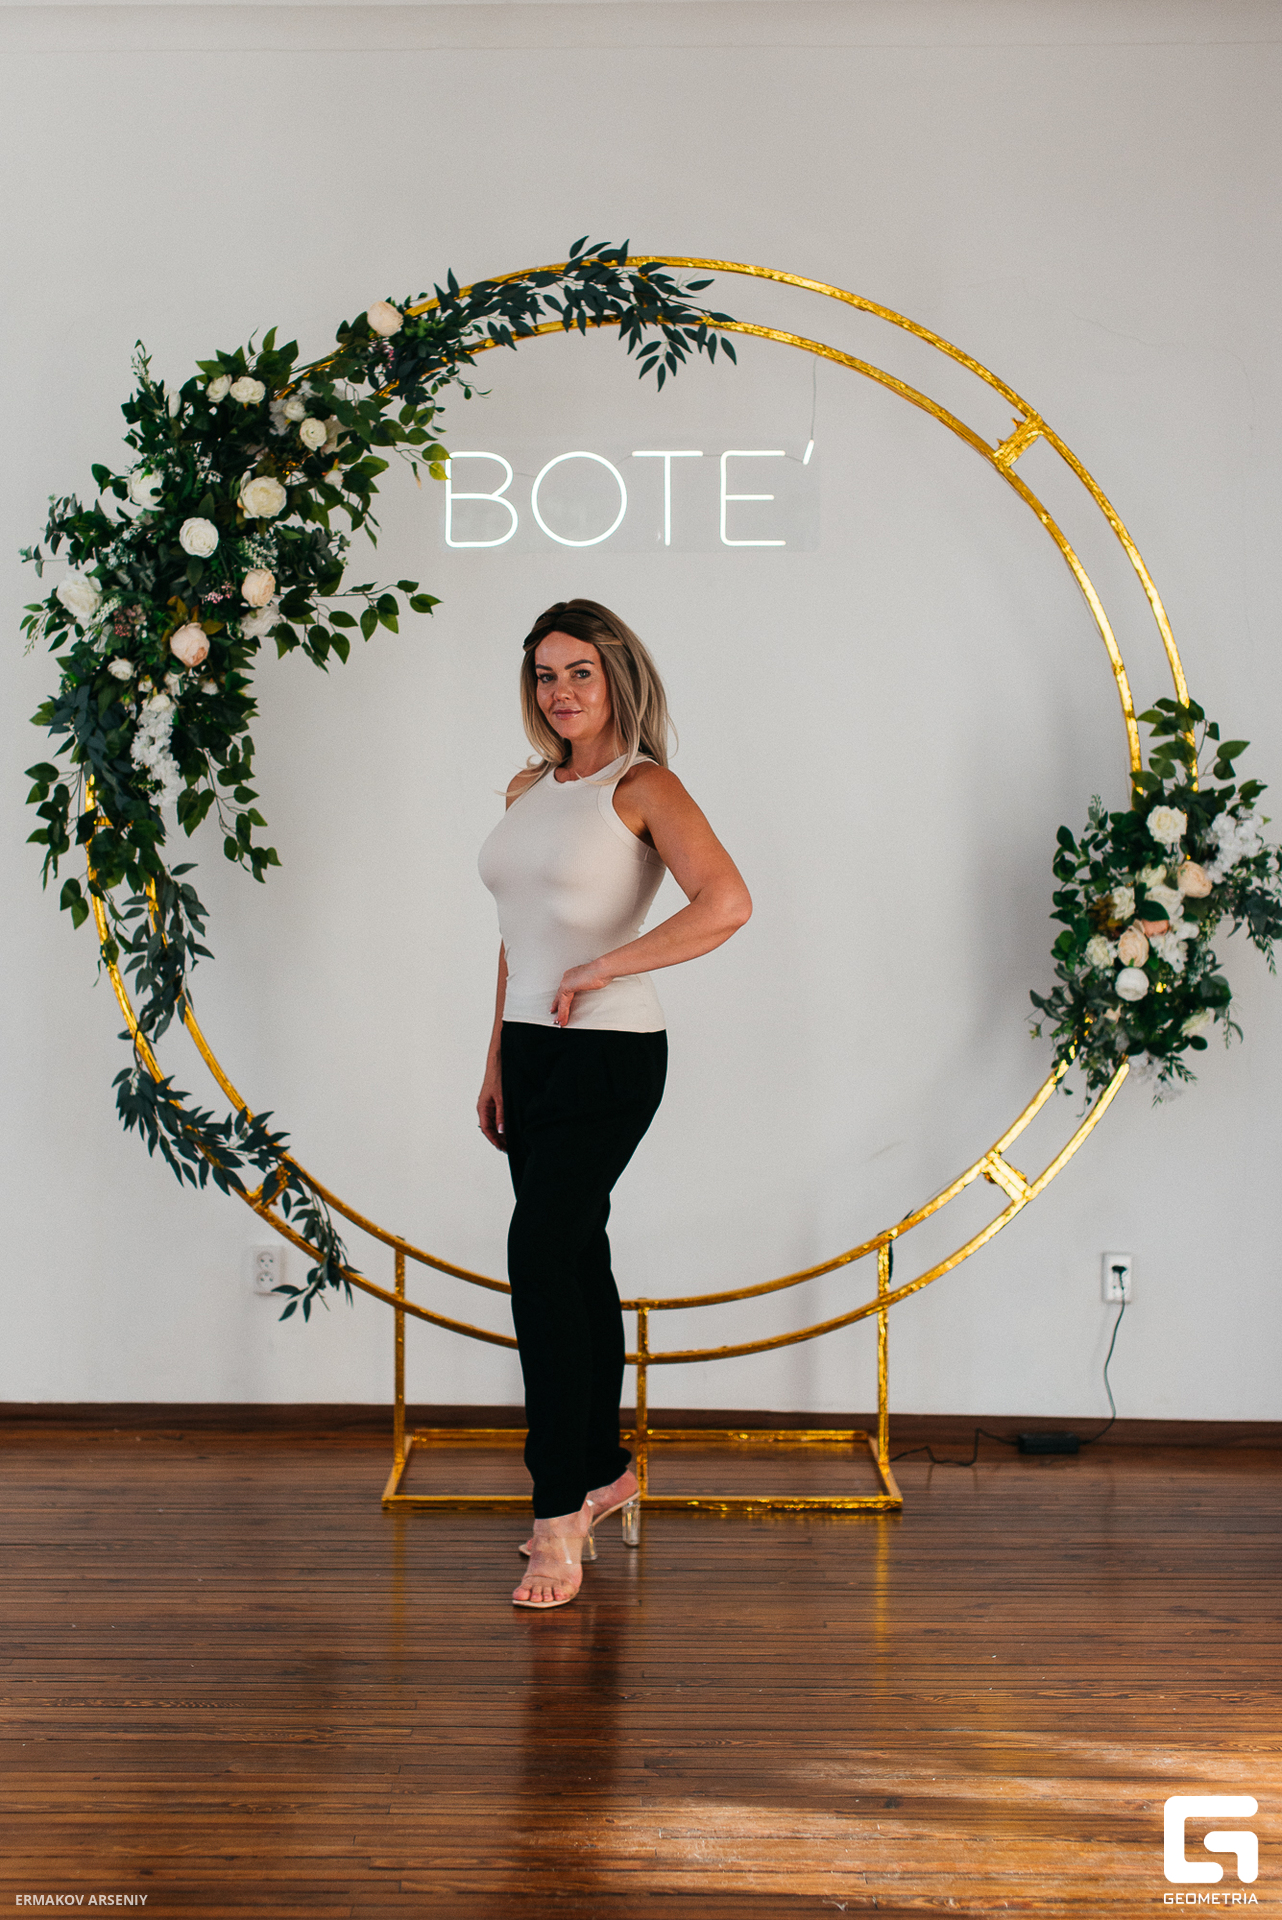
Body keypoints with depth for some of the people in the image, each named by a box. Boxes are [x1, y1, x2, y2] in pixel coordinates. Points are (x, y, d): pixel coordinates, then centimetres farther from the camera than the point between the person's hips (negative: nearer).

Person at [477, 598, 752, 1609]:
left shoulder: (643, 787, -7)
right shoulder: (529, 791, 15)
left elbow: (727, 902, -22)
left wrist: (602, 969, -19)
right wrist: (498, 1062, 15)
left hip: (608, 1053, -7)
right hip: (533, 1052, 7)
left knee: (543, 1254, -16)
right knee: (574, 1258, 14)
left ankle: (559, 1517, -11)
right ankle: (606, 1468, 29)